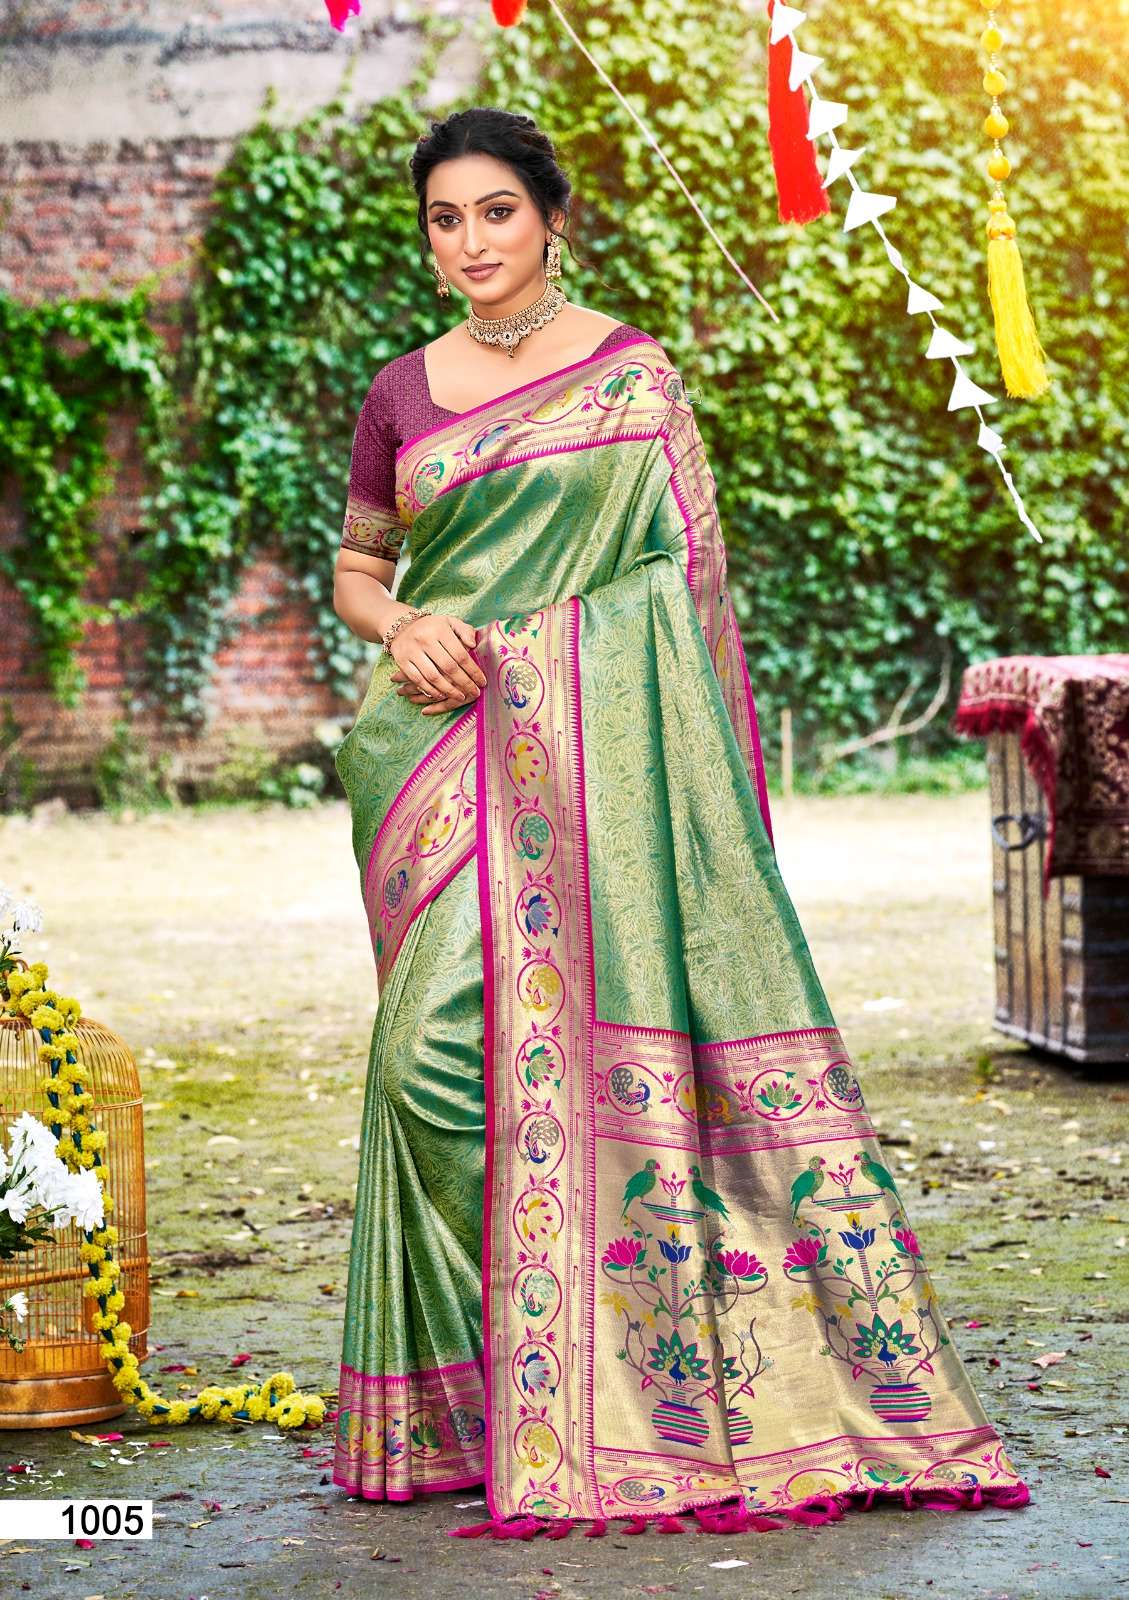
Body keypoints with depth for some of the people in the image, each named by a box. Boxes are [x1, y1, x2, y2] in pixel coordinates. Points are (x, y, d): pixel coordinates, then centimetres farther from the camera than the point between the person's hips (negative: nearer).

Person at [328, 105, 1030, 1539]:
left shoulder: (636, 376, 5)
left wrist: (709, 760, -2)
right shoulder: (402, 395, 12)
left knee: (620, 1027, -7)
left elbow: (686, 578, 5)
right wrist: (401, 630, -2)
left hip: (604, 743, -2)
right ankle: (479, 1399, 4)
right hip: (447, 743, 2)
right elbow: (355, 566, 20)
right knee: (454, 1038, -7)